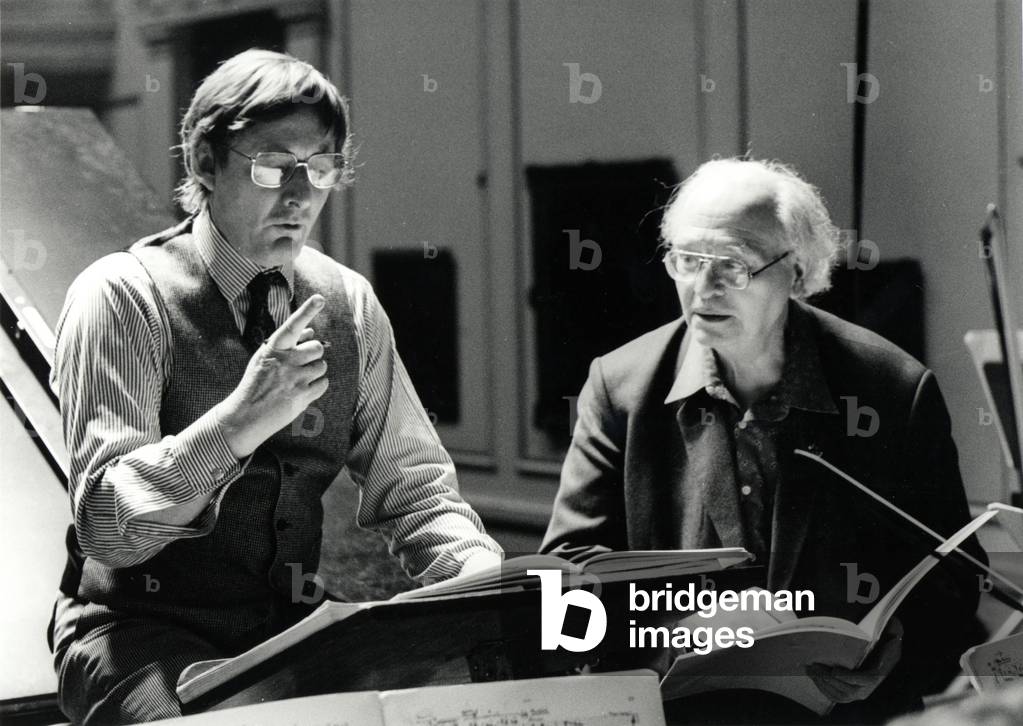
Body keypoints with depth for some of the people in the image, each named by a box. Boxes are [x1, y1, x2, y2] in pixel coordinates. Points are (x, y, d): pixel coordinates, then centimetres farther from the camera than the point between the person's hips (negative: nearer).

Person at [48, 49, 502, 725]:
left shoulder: (348, 302, 7)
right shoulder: (121, 296, -9)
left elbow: (414, 489, 10)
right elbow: (106, 527, -18)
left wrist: (490, 585, -10)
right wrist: (239, 420, -30)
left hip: (296, 630, 5)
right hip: (143, 634, -4)